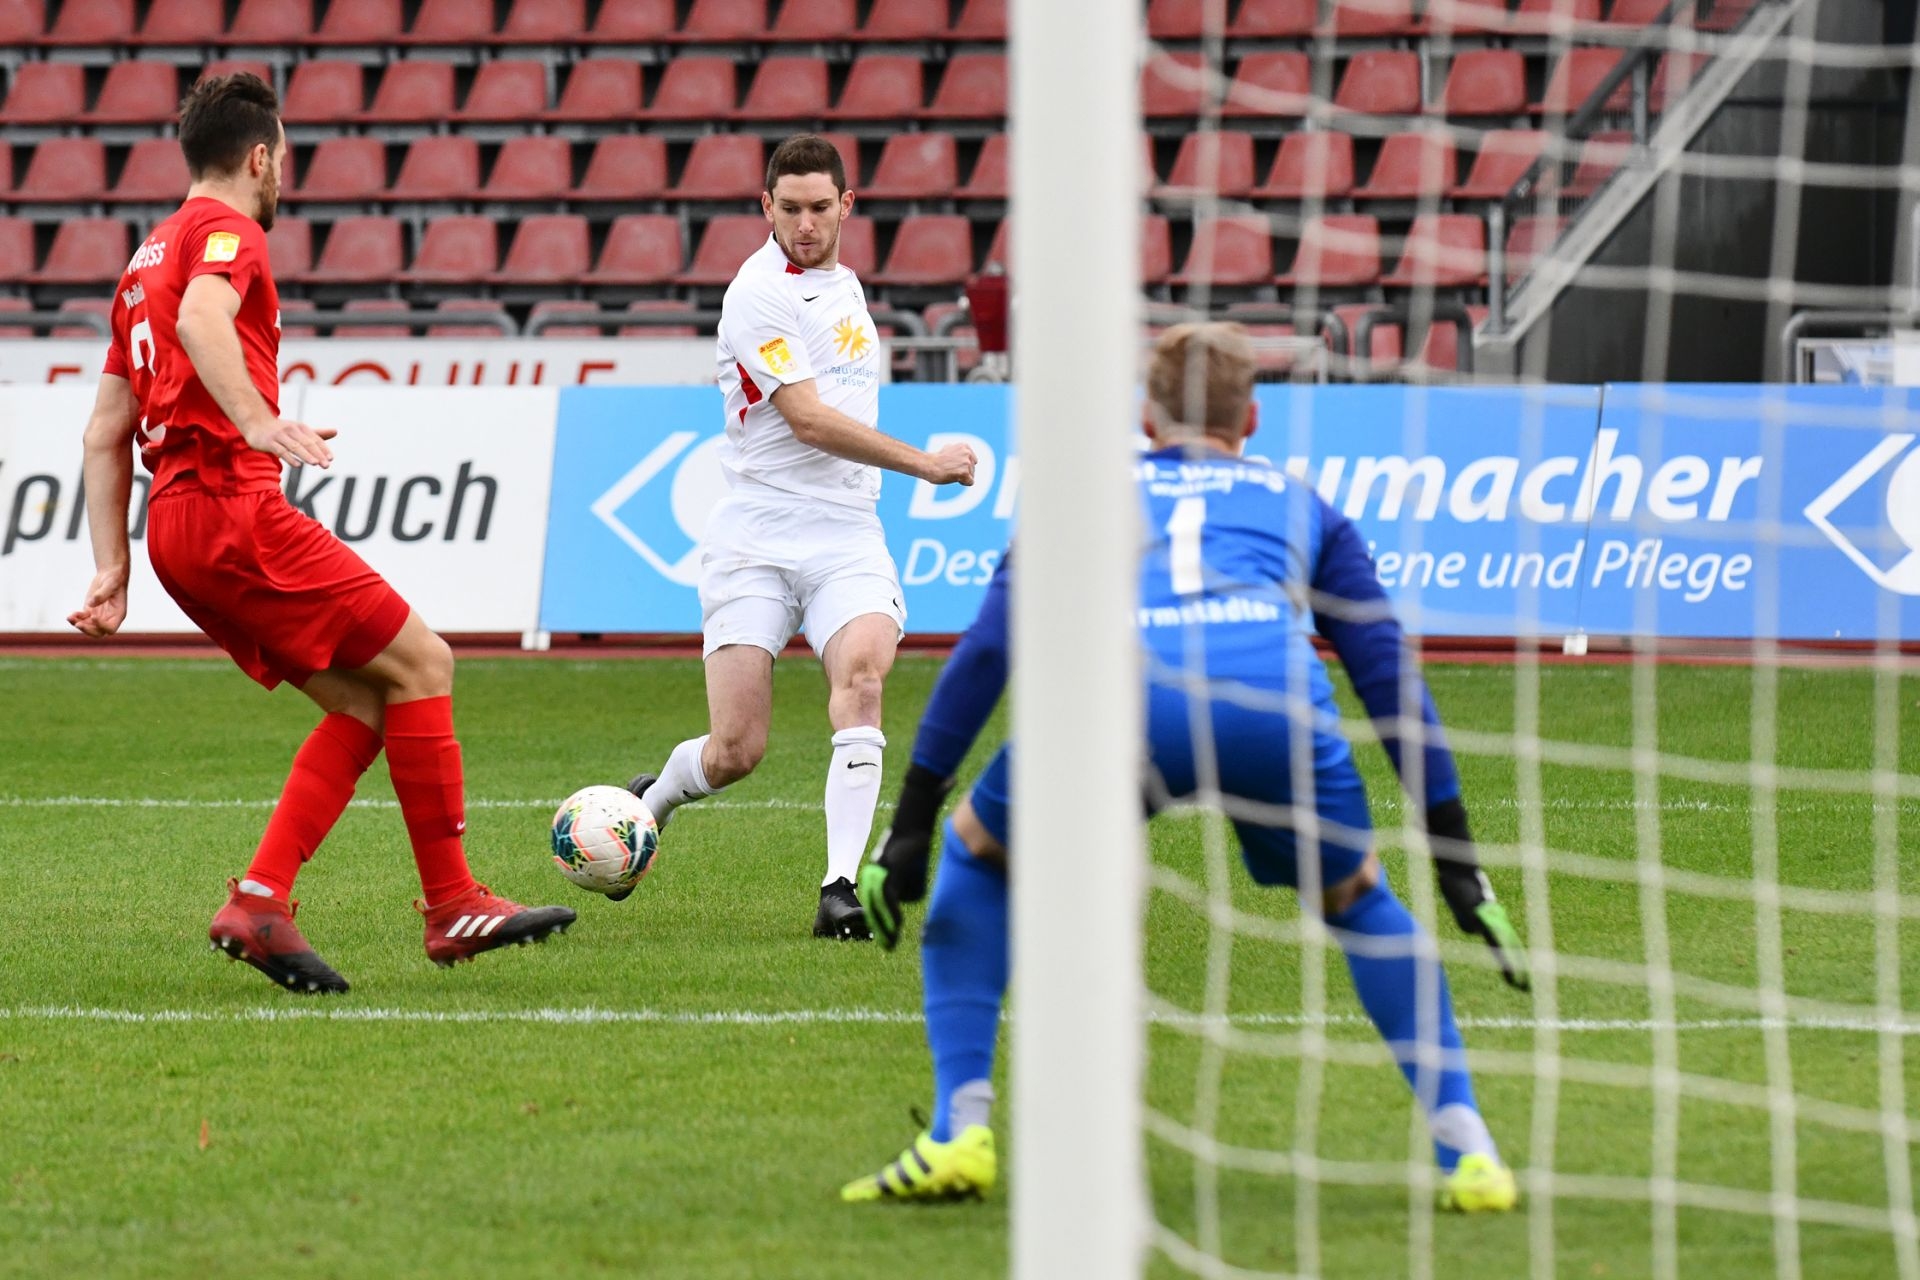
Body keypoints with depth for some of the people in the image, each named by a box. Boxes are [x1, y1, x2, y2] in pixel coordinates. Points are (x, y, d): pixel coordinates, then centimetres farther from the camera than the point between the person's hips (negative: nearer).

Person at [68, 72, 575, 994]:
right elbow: (201, 317, -26)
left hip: (175, 527, 9)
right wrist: (256, 422, -38)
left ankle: (258, 902, -3)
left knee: (363, 701, 9)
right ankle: (450, 904, -6)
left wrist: (112, 571, 21)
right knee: (419, 661, -6)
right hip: (231, 506, -9)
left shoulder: (148, 258, 26)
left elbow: (105, 432, 24)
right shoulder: (228, 230, -2)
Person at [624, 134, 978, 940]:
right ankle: (652, 800, 27)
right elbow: (810, 421, -15)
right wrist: (925, 464, -9)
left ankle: (841, 889, -28)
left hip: (846, 536, 5)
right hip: (758, 537, -5)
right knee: (735, 753, -9)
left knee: (861, 671, -25)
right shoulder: (760, 293, -10)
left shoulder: (844, 283, 16)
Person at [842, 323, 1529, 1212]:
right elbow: (1390, 677, 30)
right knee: (1357, 900, 29)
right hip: (1274, 704, 1)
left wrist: (909, 826, 25)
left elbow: (983, 654, 25)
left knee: (975, 855, 28)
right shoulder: (1299, 505, 34)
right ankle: (1467, 1152, 16)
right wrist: (1458, 863, 32)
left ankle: (958, 1137, 15)